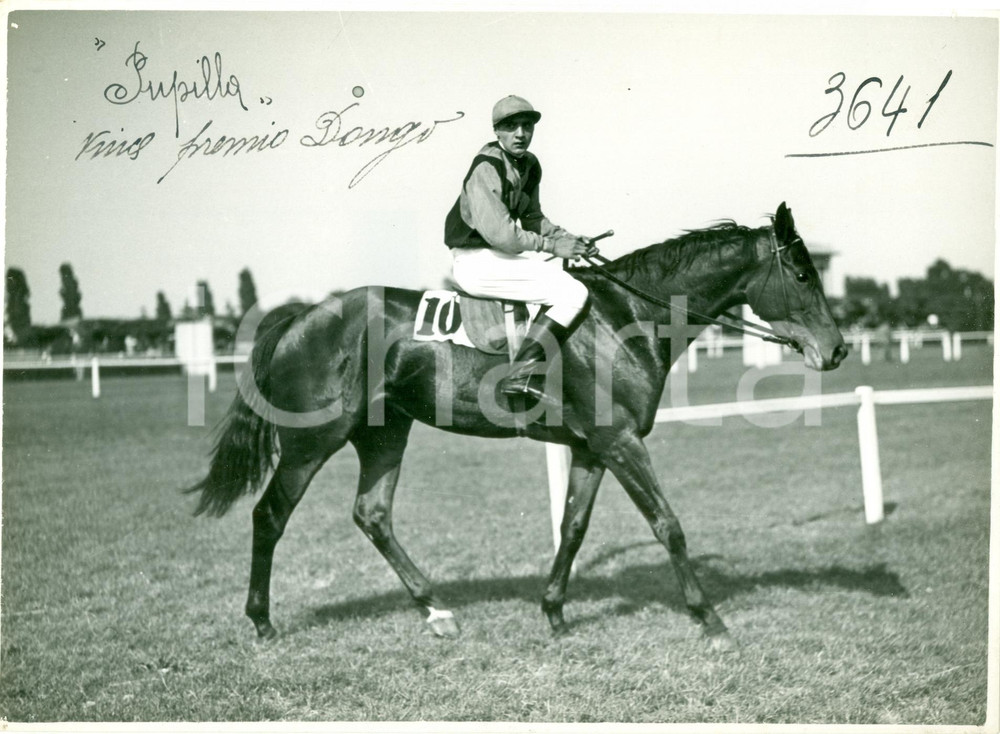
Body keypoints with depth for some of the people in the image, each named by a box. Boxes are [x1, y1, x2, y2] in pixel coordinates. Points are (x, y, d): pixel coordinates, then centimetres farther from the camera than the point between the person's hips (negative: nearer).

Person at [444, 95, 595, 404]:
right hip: (476, 261, -10)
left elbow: (532, 218, 20)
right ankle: (523, 374, -21)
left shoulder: (529, 165, 9)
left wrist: (569, 239, 4)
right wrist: (553, 246, -19)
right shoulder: (486, 169, -19)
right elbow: (500, 233, -26)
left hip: (501, 252, 10)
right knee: (573, 293, -18)